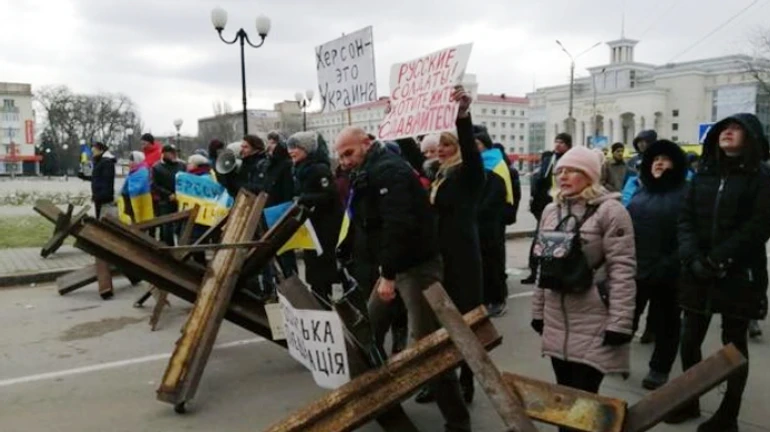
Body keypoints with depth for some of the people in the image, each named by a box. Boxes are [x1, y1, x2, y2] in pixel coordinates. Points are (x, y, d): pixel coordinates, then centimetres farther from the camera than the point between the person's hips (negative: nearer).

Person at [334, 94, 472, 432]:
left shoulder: (387, 169, -16)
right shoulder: (369, 174, 17)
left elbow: (398, 224, -28)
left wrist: (388, 274, -25)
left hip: (416, 265, -11)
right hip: (394, 266, 11)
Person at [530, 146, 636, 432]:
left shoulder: (610, 210, -10)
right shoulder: (551, 211, 11)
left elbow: (622, 270, -14)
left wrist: (619, 323, -17)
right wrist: (538, 310, 16)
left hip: (594, 324, -6)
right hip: (557, 321, 6)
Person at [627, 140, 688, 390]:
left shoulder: (684, 194, -7)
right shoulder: (641, 193, 11)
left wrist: (672, 264, -21)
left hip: (668, 273, -5)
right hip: (636, 269, 5)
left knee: (665, 323, 12)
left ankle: (659, 369, 27)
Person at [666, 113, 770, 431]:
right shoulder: (703, 174, 10)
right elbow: (686, 219, 4)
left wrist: (718, 260, -18)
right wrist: (692, 258, -11)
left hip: (739, 275, -3)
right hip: (697, 273, 4)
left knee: (734, 344, 8)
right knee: (690, 340, 8)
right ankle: (688, 402, 28)